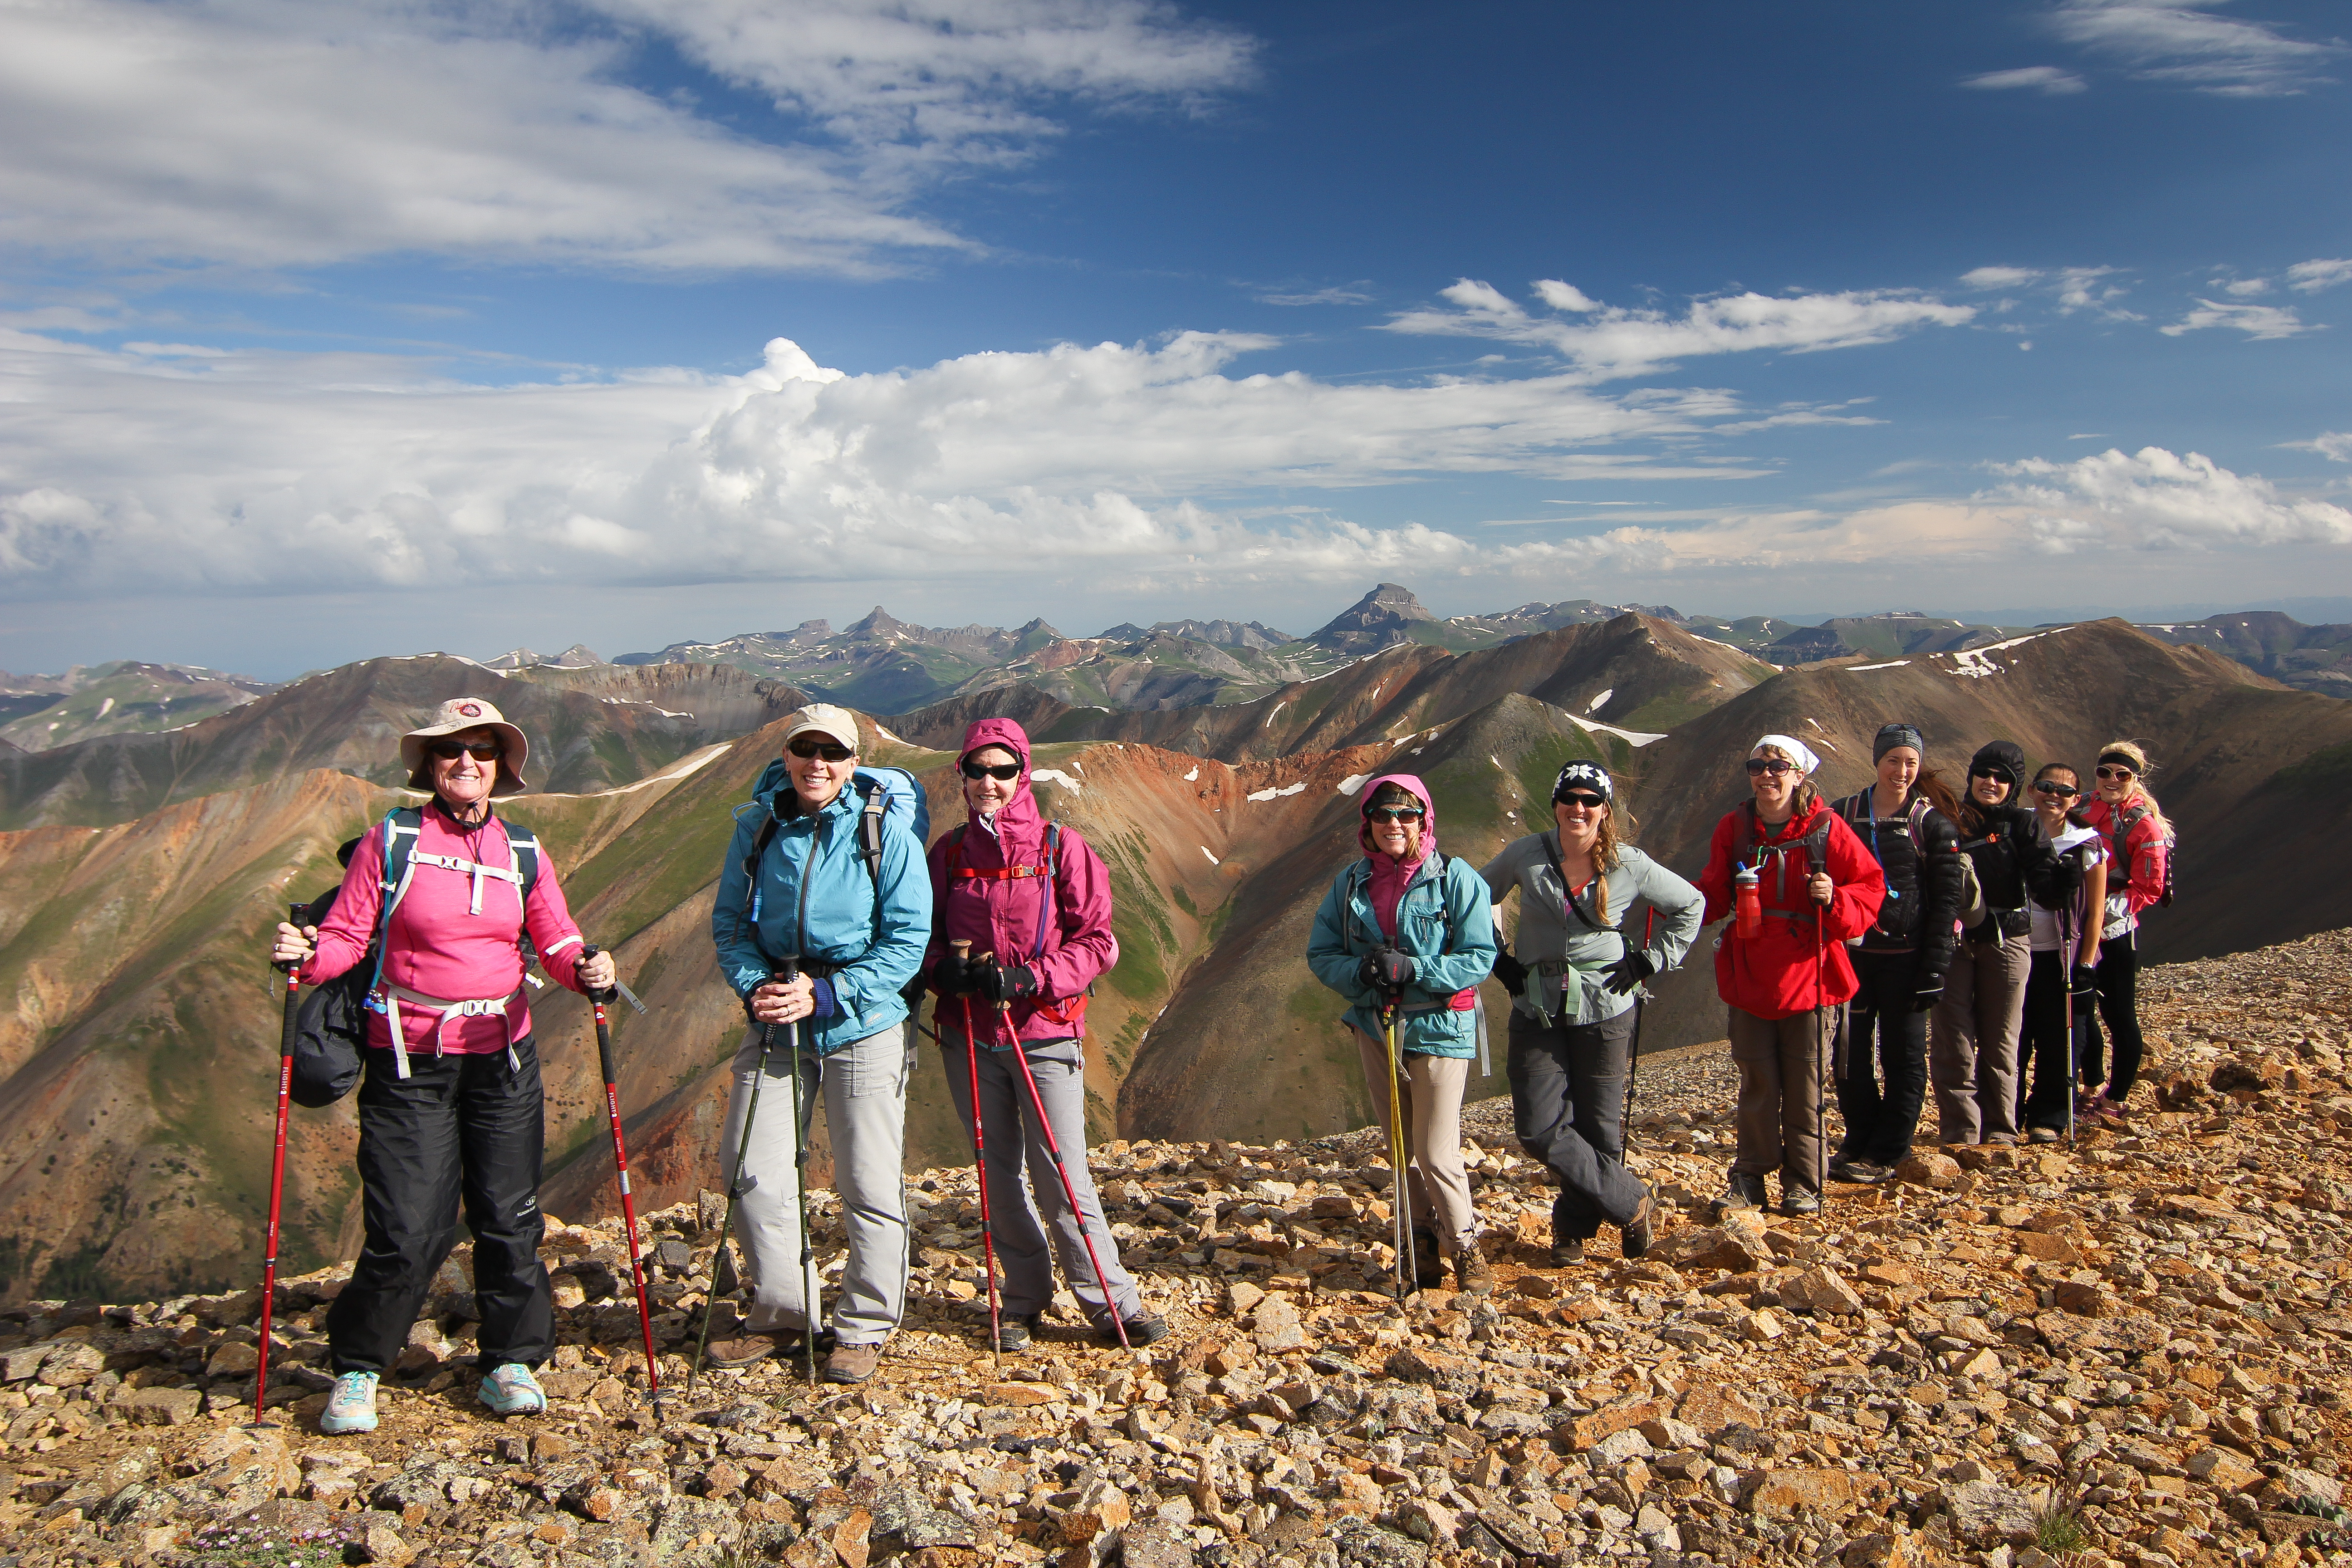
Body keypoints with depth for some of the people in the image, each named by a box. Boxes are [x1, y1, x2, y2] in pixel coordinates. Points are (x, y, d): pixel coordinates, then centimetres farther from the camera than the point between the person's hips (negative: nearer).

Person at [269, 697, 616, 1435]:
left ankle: (510, 1364, 23)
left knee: (510, 1216, 6)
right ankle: (356, 1371, 20)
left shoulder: (523, 852, 7)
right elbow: (348, 935, -3)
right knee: (406, 1230, -3)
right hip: (410, 1062, -3)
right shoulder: (391, 840, -1)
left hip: (503, 1056, 3)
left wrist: (586, 968, -18)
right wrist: (306, 953, -23)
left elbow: (557, 942, 3)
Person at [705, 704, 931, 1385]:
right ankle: (780, 1315, 27)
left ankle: (864, 1329, 21)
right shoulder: (756, 827, 1)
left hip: (862, 1027, -4)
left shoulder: (886, 833, -10)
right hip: (775, 1026, 4)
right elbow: (730, 922, 8)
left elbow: (908, 938, -10)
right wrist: (754, 986, -11)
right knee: (752, 1169, 7)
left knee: (869, 1183, 3)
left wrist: (828, 994, -19)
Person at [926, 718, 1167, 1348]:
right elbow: (926, 936, 13)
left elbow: (1098, 942, -5)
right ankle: (1025, 1300, 27)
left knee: (1061, 1176, -4)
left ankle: (1112, 1302, 11)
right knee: (1000, 1175, 11)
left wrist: (1031, 976, -19)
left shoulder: (1061, 847, -4)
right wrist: (945, 968, -10)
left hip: (1045, 1035, -3)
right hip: (970, 1037, 3)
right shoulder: (948, 851, 6)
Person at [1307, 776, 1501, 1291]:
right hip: (1375, 1029, 4)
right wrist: (1361, 972, -18)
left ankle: (1465, 1245, 18)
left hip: (1439, 1030, -4)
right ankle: (1425, 1243, 32)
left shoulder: (1455, 878, -9)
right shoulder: (1350, 882, 3)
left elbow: (1479, 958, -12)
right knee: (1402, 1152, 14)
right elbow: (1321, 954, 3)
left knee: (1436, 1156, -6)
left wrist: (1411, 969, -24)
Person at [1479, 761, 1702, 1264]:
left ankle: (1576, 1225, 28)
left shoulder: (1630, 867, -4)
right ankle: (1633, 1204, 10)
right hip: (1536, 1010, 1)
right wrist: (1497, 959, 3)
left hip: (1604, 1012, -1)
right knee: (1539, 1129, -6)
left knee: (1599, 1128, 5)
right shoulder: (1526, 855, -3)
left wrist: (1648, 960, 2)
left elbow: (1691, 906, 10)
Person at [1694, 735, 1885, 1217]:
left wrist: (1837, 901, -21)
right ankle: (1750, 1178, 20)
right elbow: (1715, 898, 7)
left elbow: (1871, 887, -1)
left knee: (1806, 1087, 6)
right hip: (1751, 979, 2)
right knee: (1758, 1085, 9)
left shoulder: (1826, 829, -6)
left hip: (1809, 976, -2)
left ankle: (1803, 1184, 19)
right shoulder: (1734, 829, 3)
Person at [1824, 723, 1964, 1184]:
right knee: (1851, 1053, 7)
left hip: (1905, 957, -3)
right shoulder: (1843, 815, 5)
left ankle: (1885, 1154, 13)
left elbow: (1946, 900, -4)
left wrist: (1935, 970, -10)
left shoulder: (1933, 823, -2)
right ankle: (1858, 1142, 22)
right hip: (1853, 952, 3)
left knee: (1904, 1058, 5)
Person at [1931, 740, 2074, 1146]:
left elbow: (2045, 889, -9)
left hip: (2005, 941, -1)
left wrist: (2065, 879, -28)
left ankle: (1999, 1133, 17)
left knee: (2000, 1043, 7)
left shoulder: (2023, 823, 2)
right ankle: (1959, 1133, 6)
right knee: (1951, 1042, -1)